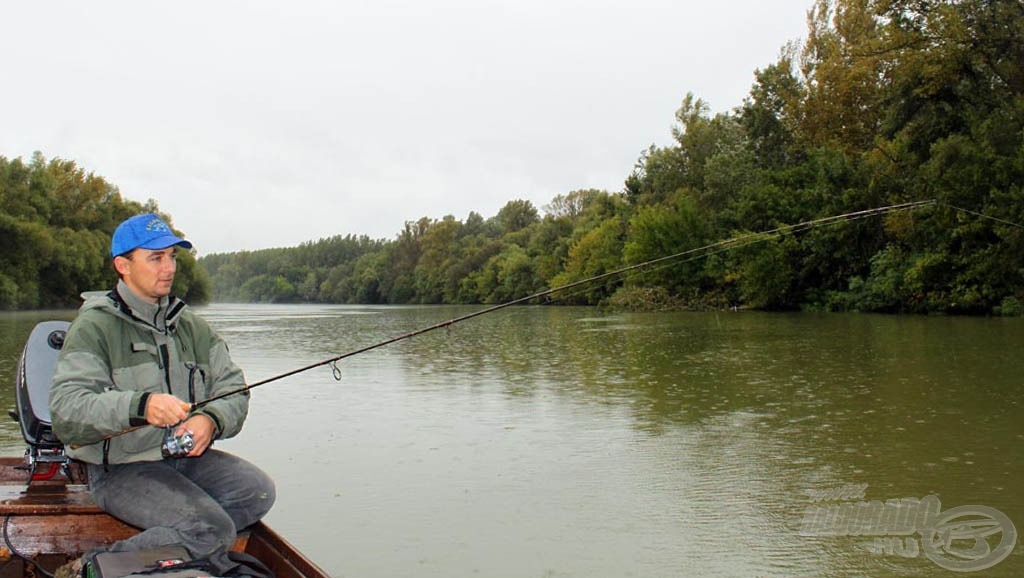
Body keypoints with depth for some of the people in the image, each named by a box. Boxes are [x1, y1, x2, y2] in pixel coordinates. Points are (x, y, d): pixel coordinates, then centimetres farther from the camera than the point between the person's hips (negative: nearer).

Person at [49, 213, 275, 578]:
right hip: (121, 468, -6)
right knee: (213, 531, -25)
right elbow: (66, 410, -19)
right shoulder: (94, 326, -6)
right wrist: (140, 406, -36)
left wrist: (211, 419, -17)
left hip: (187, 456, 6)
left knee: (257, 491, -18)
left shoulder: (191, 326, 13)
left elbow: (233, 388, 6)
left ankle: (164, 541, -13)